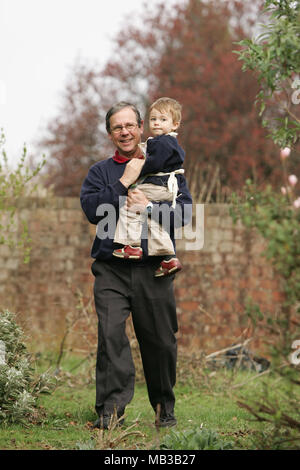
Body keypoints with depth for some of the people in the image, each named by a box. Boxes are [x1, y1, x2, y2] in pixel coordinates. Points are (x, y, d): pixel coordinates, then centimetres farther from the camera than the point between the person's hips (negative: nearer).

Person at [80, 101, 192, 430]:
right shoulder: (100, 172, 13)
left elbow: (185, 212, 1)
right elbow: (91, 210, -4)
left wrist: (148, 208, -12)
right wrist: (124, 182, -7)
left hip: (154, 269, 1)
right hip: (112, 270, 0)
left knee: (160, 341, 5)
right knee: (110, 333, -17)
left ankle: (164, 409, 23)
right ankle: (111, 408, -18)